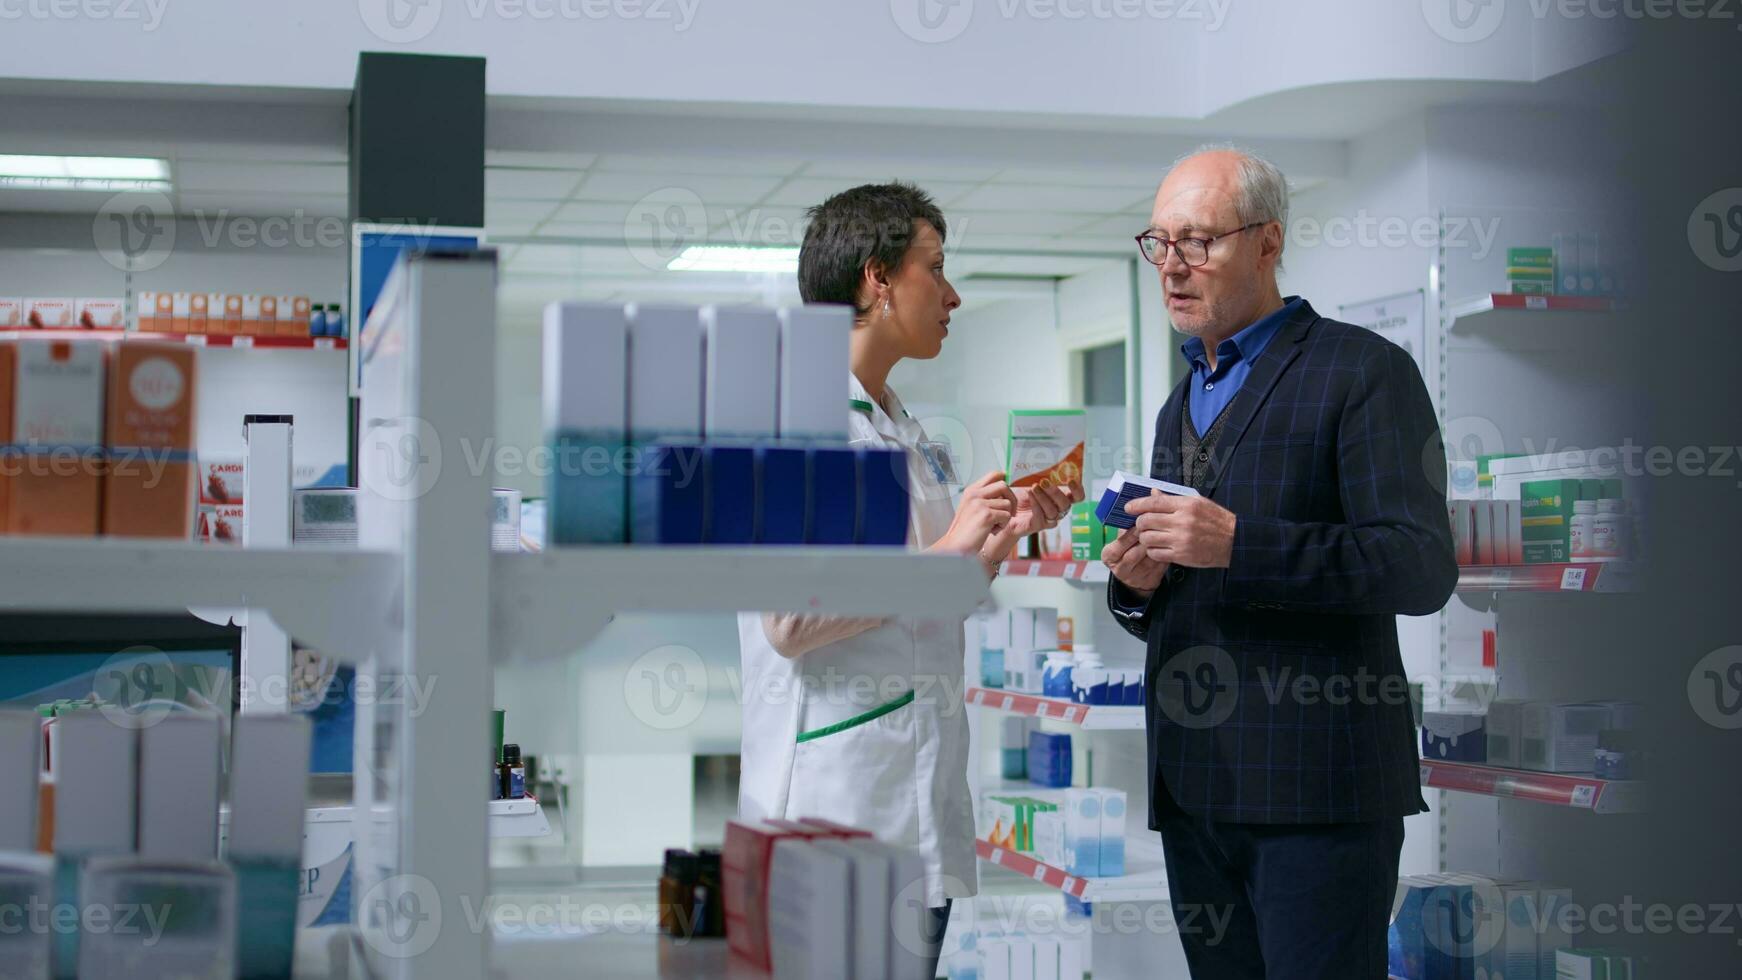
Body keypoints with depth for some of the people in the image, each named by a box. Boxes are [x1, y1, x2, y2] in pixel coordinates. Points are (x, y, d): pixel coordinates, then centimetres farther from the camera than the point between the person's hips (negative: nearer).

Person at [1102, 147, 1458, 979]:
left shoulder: (1363, 371, -3)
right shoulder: (1180, 407, 21)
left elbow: (1422, 566, -13)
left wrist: (1238, 544, -21)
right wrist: (1136, 588, 2)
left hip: (1314, 784, -7)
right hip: (1192, 786, 7)